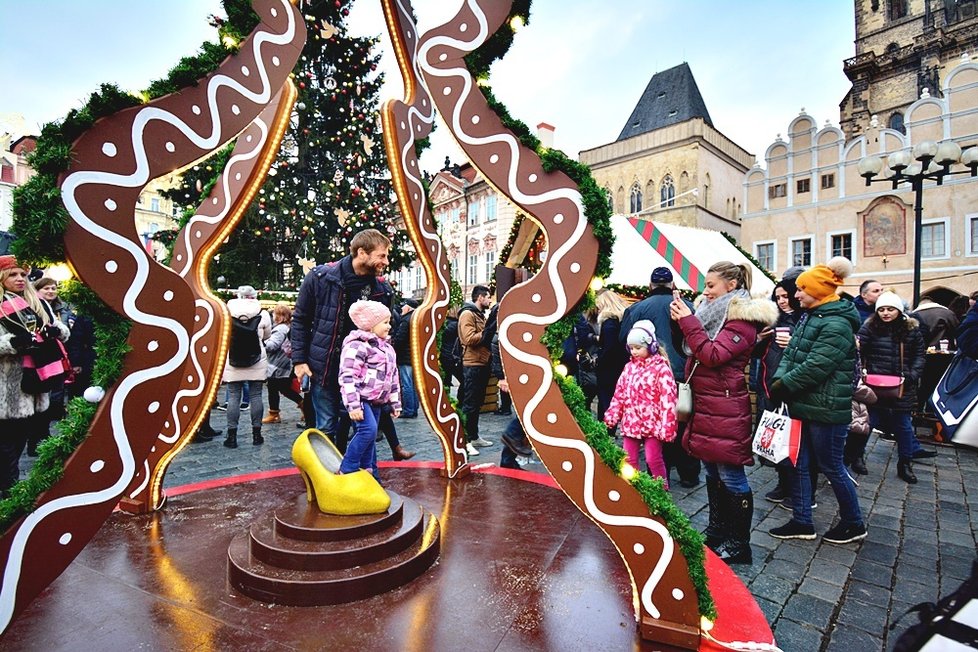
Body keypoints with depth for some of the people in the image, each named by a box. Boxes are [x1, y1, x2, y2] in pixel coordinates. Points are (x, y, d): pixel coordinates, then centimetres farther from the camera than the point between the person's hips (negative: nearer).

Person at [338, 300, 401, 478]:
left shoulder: (386, 347, 15)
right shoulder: (357, 345, -14)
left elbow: (393, 377, 19)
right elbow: (347, 377, -19)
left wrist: (395, 403, 18)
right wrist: (353, 405, -24)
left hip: (376, 401, 9)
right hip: (360, 398, -8)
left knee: (369, 437, 13)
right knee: (368, 430, -23)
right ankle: (347, 470, -9)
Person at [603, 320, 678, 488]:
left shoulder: (661, 367, -12)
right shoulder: (629, 366, 7)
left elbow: (668, 398, -16)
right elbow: (619, 394, 10)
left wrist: (666, 426, -19)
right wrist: (610, 417, 6)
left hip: (651, 423, -6)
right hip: (631, 422, 6)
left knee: (653, 459, 4)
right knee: (629, 459, 11)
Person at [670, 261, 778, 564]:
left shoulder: (743, 318, -12)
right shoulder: (714, 311, 14)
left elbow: (713, 355, -21)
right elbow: (694, 352, 15)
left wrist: (688, 321, -19)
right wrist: (682, 320, 1)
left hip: (726, 410, -9)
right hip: (705, 406, 9)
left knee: (731, 478, 2)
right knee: (712, 473, 18)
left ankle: (739, 543, 17)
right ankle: (717, 531, 33)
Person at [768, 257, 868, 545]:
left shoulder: (836, 324, -18)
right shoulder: (809, 316, 11)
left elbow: (816, 367, -24)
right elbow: (791, 353, 8)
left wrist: (783, 386, -16)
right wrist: (779, 379, -8)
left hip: (826, 409, -9)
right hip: (803, 405, 9)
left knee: (831, 467, 8)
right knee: (798, 464, 13)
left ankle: (854, 524, 30)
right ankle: (802, 522, 25)